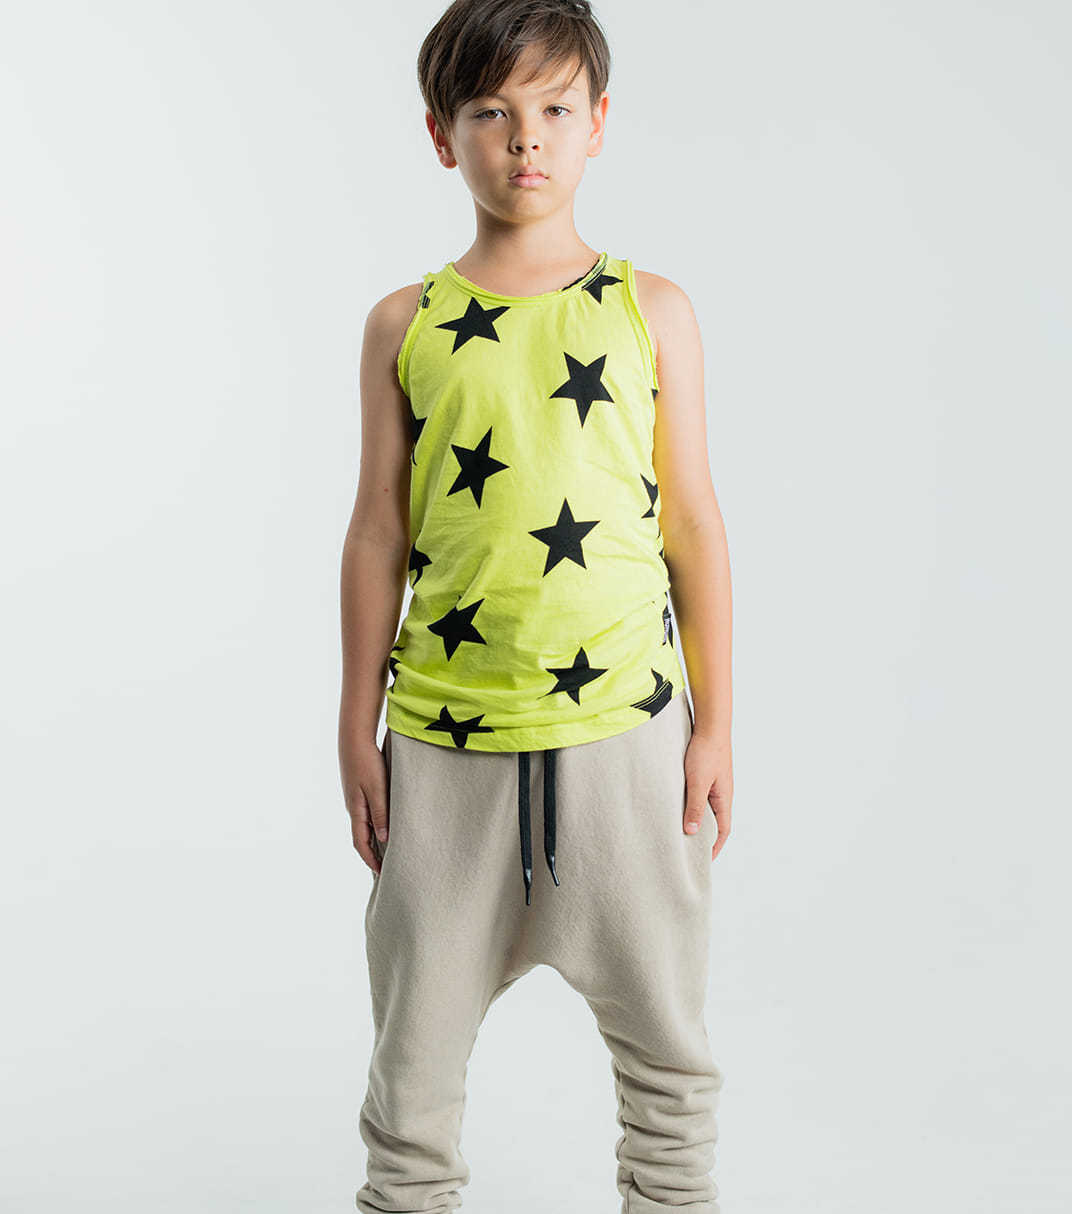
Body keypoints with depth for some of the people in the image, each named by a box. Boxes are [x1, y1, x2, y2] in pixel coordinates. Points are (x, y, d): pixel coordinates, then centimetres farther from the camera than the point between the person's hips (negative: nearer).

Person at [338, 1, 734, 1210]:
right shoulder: (405, 326, 4)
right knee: (416, 1042, 11)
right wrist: (358, 729, 5)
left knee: (664, 1038, 12)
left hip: (624, 722, 0)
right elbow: (379, 536, 5)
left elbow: (693, 525, 4)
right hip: (448, 737, 0)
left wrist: (713, 726, 3)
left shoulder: (652, 310, 3)